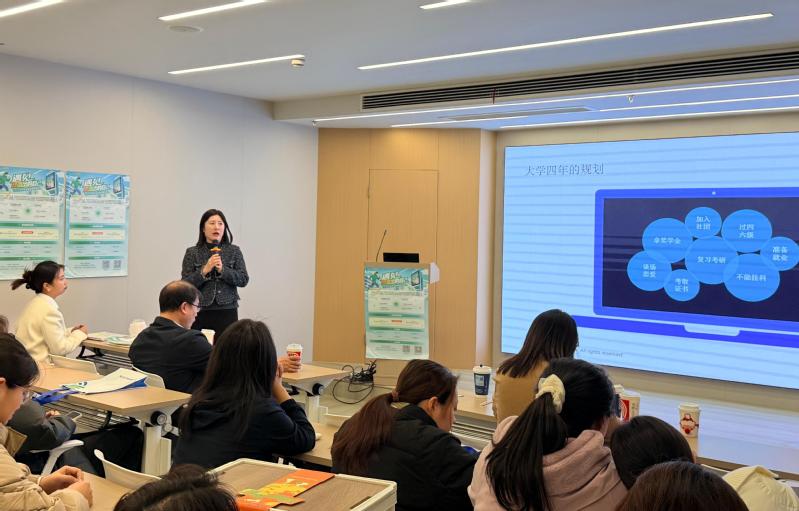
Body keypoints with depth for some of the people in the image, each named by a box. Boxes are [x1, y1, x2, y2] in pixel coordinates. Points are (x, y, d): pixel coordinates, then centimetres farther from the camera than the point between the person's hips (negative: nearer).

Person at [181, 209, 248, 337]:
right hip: (200, 312, 0)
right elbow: (185, 285, -1)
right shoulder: (192, 253, 5)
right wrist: (204, 270, -15)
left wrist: (222, 270, -13)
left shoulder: (234, 251, 7)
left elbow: (244, 280, 0)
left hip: (227, 312, 1)